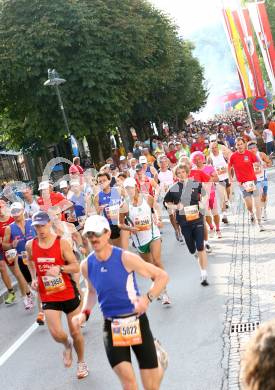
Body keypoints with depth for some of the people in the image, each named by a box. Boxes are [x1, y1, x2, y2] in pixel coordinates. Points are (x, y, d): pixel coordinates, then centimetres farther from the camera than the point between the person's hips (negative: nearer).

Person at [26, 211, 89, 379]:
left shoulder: (62, 243, -13)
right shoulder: (31, 245, -4)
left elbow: (76, 267, -12)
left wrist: (60, 268, -29)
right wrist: (34, 278, 6)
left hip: (69, 293, -2)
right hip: (48, 297, 2)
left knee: (75, 332, 9)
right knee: (56, 334, -13)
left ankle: (81, 362, 35)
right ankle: (67, 346, 24)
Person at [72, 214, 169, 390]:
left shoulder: (126, 258, -16)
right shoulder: (87, 265, -3)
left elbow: (162, 276, -11)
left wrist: (147, 298, -26)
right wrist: (85, 312, 1)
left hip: (136, 321, -2)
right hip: (111, 326, 2)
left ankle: (160, 363, 38)